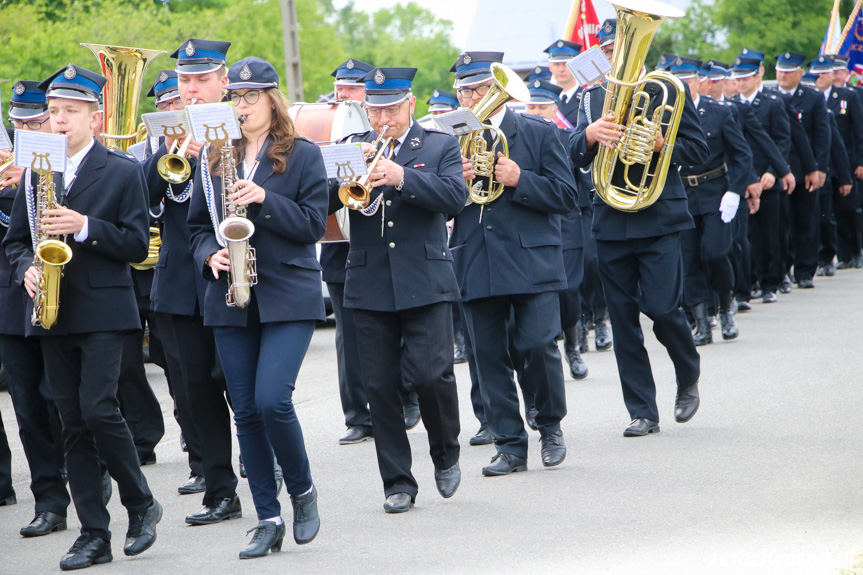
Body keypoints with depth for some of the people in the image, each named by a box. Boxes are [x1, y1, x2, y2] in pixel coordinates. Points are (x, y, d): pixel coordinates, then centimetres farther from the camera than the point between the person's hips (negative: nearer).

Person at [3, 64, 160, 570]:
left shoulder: (123, 171, 0)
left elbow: (137, 245, -6)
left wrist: (85, 227, -18)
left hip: (103, 310, -5)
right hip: (54, 314, 5)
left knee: (98, 409, -16)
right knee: (74, 423, 3)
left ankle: (141, 504, 6)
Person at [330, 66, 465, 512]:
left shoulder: (440, 146, 8)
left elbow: (455, 196, -10)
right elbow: (323, 202, 2)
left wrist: (402, 177, -22)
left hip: (425, 282, -2)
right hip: (369, 286, 2)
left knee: (430, 373, -13)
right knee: (380, 385, 1)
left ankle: (446, 454, 13)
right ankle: (397, 483, 9)